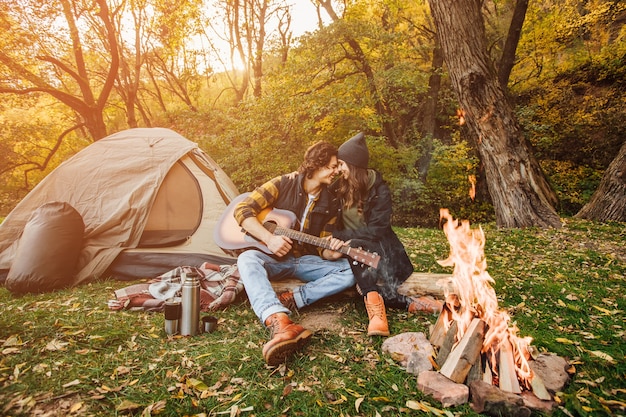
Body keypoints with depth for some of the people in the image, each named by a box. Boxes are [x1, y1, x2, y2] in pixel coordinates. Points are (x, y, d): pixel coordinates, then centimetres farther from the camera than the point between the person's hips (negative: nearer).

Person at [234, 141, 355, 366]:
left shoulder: (330, 203, 3)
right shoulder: (283, 184, -7)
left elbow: (323, 247, 5)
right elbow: (242, 209, -12)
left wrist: (331, 252, -21)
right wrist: (269, 238, -25)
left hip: (305, 260, 3)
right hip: (272, 257, -3)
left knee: (349, 271, -20)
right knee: (247, 259, -37)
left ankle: (291, 300, -33)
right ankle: (279, 322, -61)